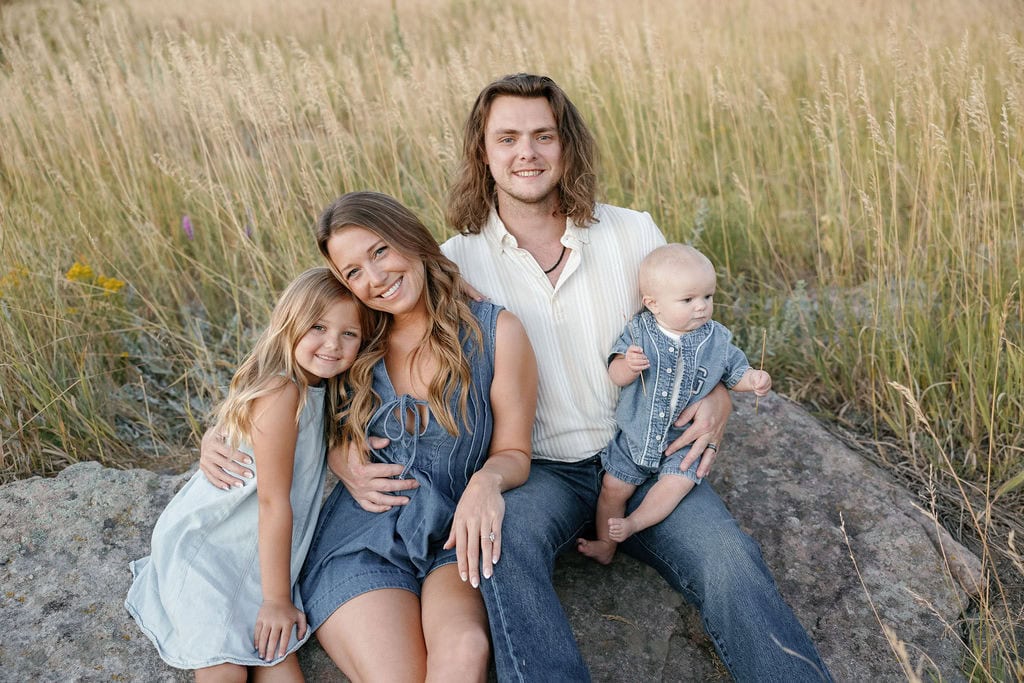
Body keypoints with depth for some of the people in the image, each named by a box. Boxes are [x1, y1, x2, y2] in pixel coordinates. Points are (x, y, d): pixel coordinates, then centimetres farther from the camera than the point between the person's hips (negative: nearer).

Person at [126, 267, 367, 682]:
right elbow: (273, 501, -21)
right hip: (203, 545, -7)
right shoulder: (281, 392, -23)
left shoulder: (319, 390, 3)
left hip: (256, 553, 8)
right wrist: (277, 598, -16)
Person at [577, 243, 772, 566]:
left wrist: (753, 380, -17)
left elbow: (734, 371, 6)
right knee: (614, 486, 6)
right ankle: (606, 543, 25)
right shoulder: (638, 331, -12)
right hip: (636, 433, 0)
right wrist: (628, 366, -36)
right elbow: (616, 376, -13)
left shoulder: (717, 339, -7)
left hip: (685, 439, 0)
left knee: (679, 481, -22)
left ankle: (633, 523, -5)